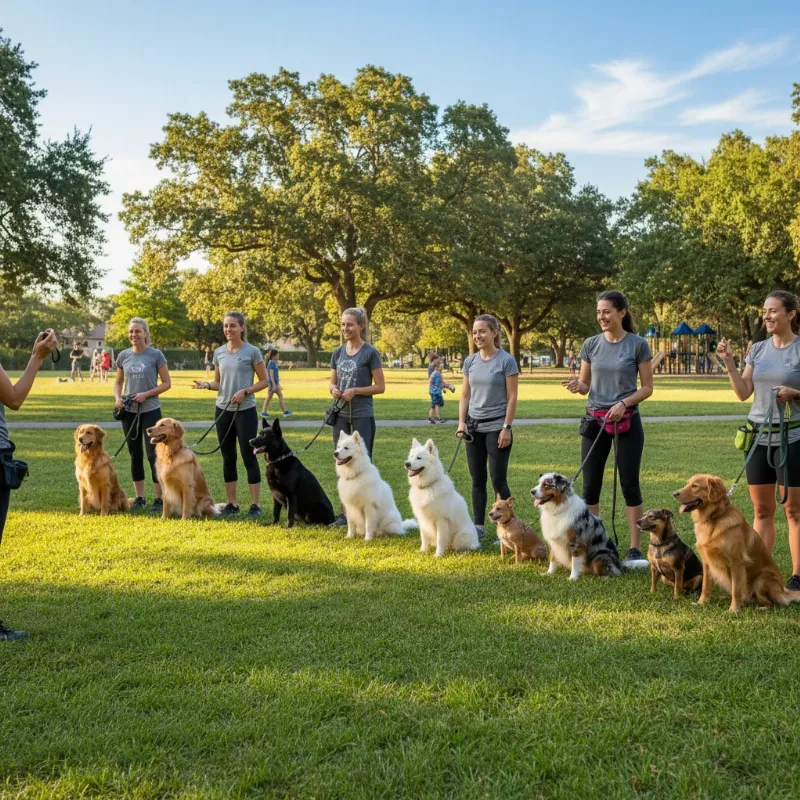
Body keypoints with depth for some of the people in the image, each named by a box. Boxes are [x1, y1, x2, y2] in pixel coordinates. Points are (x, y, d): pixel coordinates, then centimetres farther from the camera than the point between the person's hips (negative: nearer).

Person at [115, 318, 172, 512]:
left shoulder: (156, 355, -6)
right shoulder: (123, 356, 5)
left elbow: (167, 383, -4)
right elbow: (118, 382, 16)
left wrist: (146, 394, -16)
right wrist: (117, 398, -4)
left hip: (150, 411, -4)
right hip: (129, 412, 4)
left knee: (153, 455, -5)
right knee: (135, 455, 10)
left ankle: (159, 499, 2)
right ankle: (140, 498, 19)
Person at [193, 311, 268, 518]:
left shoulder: (252, 352, -6)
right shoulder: (219, 352, 7)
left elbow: (264, 381, -2)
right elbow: (218, 382, 15)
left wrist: (245, 391, -17)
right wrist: (207, 385, -6)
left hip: (245, 411, -5)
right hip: (223, 410, 5)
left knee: (249, 456, -2)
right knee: (228, 457, 9)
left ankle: (255, 505, 4)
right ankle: (232, 503, 17)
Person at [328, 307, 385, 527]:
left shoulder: (370, 353, -6)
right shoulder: (338, 353, 9)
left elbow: (380, 387, -6)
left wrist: (355, 390, -18)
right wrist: (333, 390, -7)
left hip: (362, 415, -5)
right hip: (341, 414, 5)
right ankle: (345, 511, 15)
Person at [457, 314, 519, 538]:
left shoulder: (506, 361, -6)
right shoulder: (470, 361, 8)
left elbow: (512, 398, -7)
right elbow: (465, 396, 11)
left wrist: (507, 428, -12)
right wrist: (461, 422, -1)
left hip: (496, 427, -5)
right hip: (474, 427, 5)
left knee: (498, 480, -5)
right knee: (477, 480, 8)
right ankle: (478, 526, 14)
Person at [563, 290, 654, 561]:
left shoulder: (638, 345, -4)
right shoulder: (591, 345, 5)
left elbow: (647, 388, -2)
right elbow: (585, 384, 10)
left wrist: (624, 403, -18)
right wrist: (577, 386, -13)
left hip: (627, 422, -3)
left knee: (630, 486, 1)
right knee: (590, 486, 3)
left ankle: (635, 548, 7)